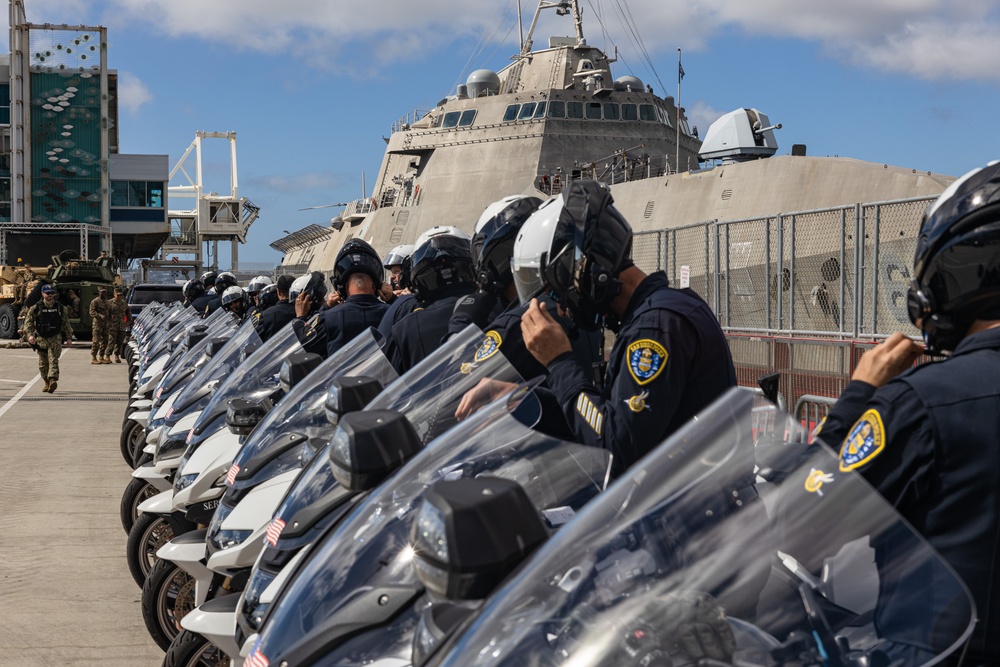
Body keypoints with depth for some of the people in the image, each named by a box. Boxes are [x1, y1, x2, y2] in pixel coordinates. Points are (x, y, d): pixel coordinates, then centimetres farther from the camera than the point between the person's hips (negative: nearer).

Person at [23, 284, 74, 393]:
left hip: (55, 339, -2)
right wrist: (30, 335, -17)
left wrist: (69, 338, 4)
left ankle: (53, 380, -30)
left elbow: (66, 324, 9)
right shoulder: (36, 308, 1)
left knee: (53, 360, -17)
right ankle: (47, 383, 22)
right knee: (43, 363, 9)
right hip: (41, 339, 2)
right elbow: (28, 322, -2)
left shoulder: (60, 308, 4)